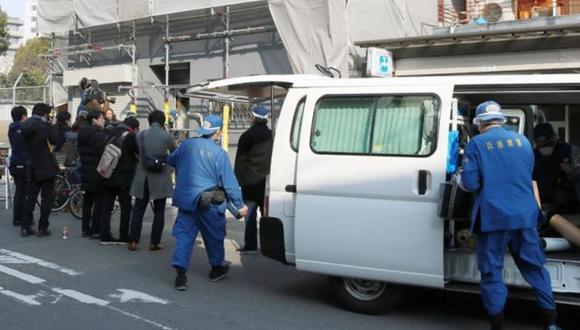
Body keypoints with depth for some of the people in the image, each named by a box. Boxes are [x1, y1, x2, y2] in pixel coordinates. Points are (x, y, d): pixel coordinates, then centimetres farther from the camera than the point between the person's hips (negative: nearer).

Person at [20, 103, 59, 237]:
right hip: (46, 167, -6)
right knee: (47, 198, 1)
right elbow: (55, 141, -6)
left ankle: (25, 227, 12)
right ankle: (42, 228, 2)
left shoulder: (25, 125, 6)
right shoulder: (43, 125, -14)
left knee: (31, 197, 11)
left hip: (33, 167, 6)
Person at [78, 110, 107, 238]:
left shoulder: (82, 134, 11)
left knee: (87, 202, 15)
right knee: (99, 202, -2)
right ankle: (95, 231, -1)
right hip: (98, 174, -9)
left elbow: (80, 152, 15)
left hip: (86, 173, 9)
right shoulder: (99, 135, -17)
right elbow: (103, 153, -20)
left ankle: (86, 229, 20)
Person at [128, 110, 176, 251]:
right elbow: (175, 154, 6)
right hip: (161, 179, -2)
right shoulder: (167, 136, -9)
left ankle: (134, 241, 10)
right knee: (159, 212, 9)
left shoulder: (140, 135, -2)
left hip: (143, 178, 2)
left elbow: (136, 151, 10)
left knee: (138, 210, 11)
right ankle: (155, 242, 10)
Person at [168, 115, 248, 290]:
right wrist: (240, 205, -7)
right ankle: (217, 267, 32)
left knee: (184, 234, 5)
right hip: (209, 203, -3)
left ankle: (180, 273, -5)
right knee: (214, 235, 15)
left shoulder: (187, 144, 2)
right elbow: (229, 181, -12)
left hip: (186, 200, 4)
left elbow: (171, 160, 19)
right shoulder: (219, 153, -13)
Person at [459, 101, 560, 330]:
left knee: (492, 272, 6)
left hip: (493, 217, -4)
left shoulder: (476, 144, -6)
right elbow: (528, 176, 19)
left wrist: (461, 178, 11)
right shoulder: (522, 140, 9)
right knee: (534, 267, 16)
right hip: (525, 215, 4)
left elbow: (470, 184, -10)